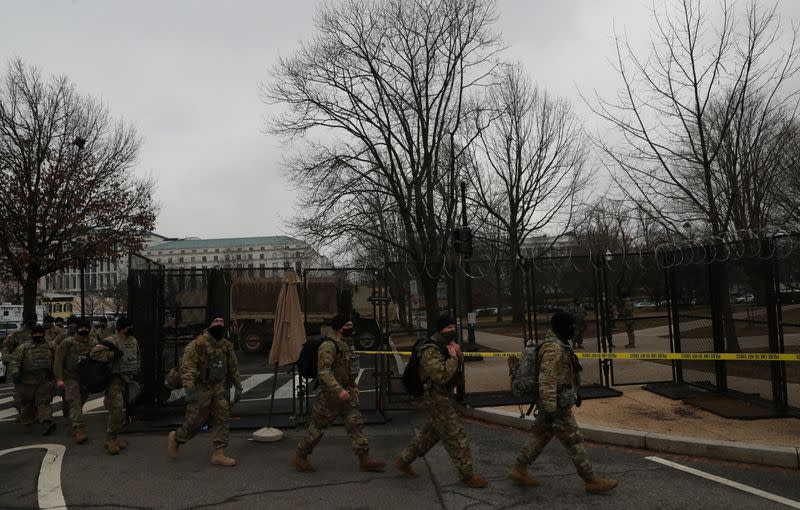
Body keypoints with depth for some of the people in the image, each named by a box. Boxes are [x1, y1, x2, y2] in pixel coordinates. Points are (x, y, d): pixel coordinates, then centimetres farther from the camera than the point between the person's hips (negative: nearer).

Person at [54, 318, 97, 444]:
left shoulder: (93, 344, 4)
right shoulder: (67, 343, -5)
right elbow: (58, 361, -6)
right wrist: (59, 379, -12)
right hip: (70, 378, -4)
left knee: (80, 402, 14)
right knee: (74, 403, -14)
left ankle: (71, 426, 35)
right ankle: (79, 431, -20)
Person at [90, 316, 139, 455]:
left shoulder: (134, 341, 12)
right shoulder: (112, 341, -11)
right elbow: (94, 353, -21)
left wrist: (136, 373, 20)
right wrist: (112, 354, -24)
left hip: (129, 380, 7)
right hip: (116, 379, -7)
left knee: (122, 411, 11)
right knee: (116, 408, -14)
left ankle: (115, 437, 23)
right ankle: (110, 440, -4)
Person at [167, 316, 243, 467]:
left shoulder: (226, 345, 9)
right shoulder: (199, 343, -13)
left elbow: (233, 367, 17)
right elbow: (187, 365, -19)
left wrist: (238, 387, 15)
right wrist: (189, 387, -27)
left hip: (219, 388, 6)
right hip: (201, 388, -6)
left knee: (223, 418, -1)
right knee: (196, 420, 2)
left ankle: (219, 454, 5)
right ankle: (175, 438, 32)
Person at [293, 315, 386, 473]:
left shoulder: (346, 343, 12)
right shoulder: (329, 346, -19)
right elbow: (324, 371, -27)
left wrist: (354, 386, 19)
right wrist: (338, 390, -33)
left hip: (346, 392, 8)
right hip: (330, 394, -8)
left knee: (356, 423, 3)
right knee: (318, 426, 4)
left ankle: (364, 460, 7)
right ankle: (300, 457, 21)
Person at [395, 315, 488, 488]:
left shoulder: (446, 346, 10)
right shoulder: (431, 351, -21)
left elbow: (457, 372, 11)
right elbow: (442, 376, -31)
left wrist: (458, 355, -7)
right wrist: (453, 358, -22)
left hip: (443, 397, 10)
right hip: (436, 399, -10)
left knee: (431, 432, 20)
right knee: (457, 437, -4)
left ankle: (403, 460, 32)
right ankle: (466, 475, 7)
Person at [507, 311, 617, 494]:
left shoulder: (558, 345, 12)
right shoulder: (553, 348, -22)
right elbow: (546, 380, -26)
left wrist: (575, 393, 28)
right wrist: (550, 409, -26)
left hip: (554, 403, 10)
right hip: (556, 405, -10)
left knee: (539, 437, 15)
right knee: (574, 441, -1)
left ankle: (519, 470, 22)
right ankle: (591, 481, 10)